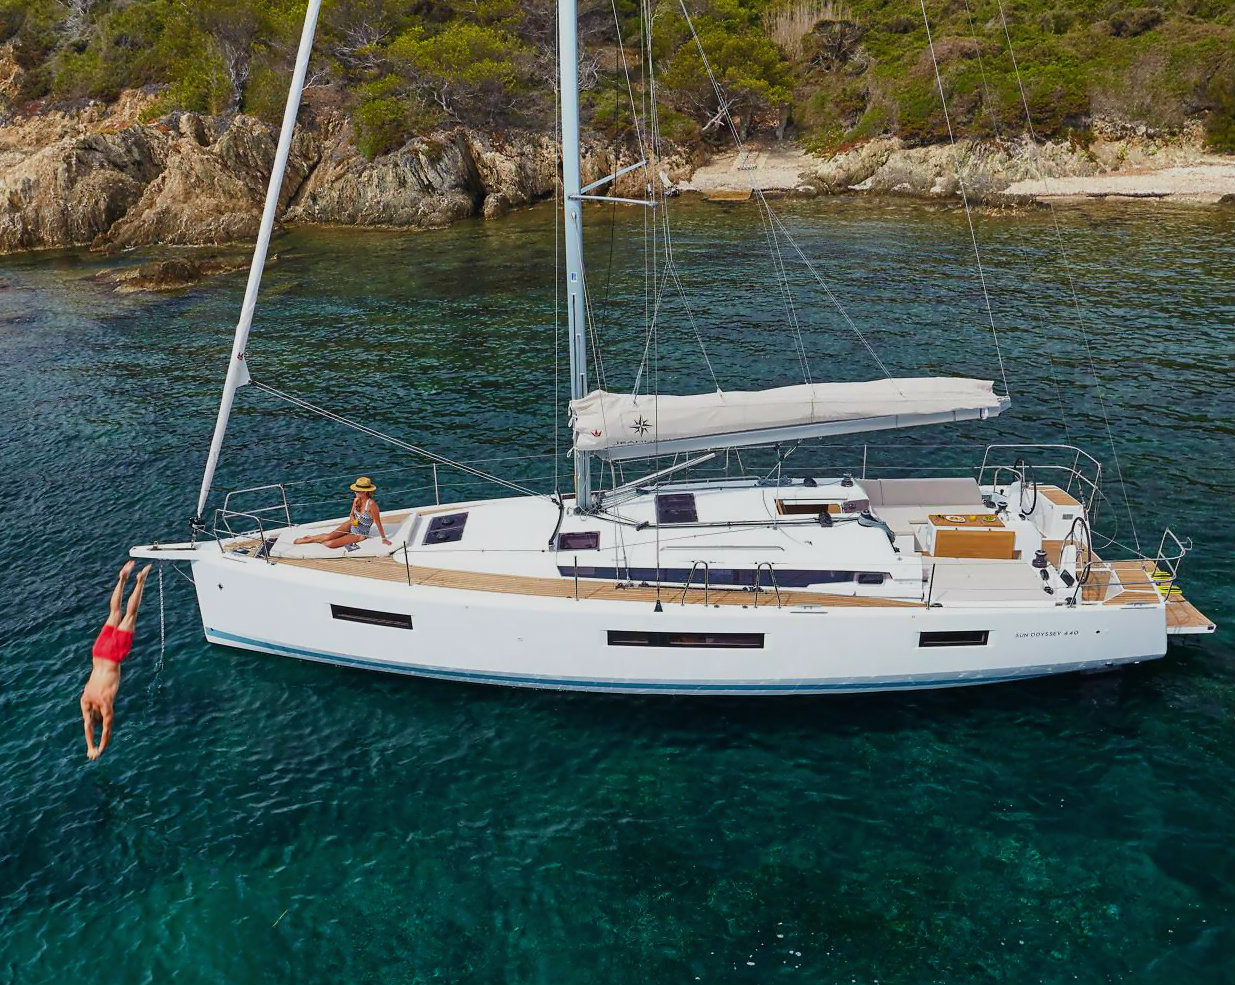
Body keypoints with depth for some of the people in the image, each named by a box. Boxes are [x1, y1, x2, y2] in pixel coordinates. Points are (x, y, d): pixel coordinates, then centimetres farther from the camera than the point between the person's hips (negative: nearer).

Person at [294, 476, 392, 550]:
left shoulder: (371, 504, -29)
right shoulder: (356, 500, -7)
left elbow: (378, 523, -22)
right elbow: (351, 514, 10)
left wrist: (383, 538, -16)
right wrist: (353, 519, -14)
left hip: (360, 534, -5)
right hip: (351, 526, 5)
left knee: (330, 544, -16)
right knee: (329, 536, -13)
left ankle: (318, 541, 14)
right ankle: (310, 538, 14)